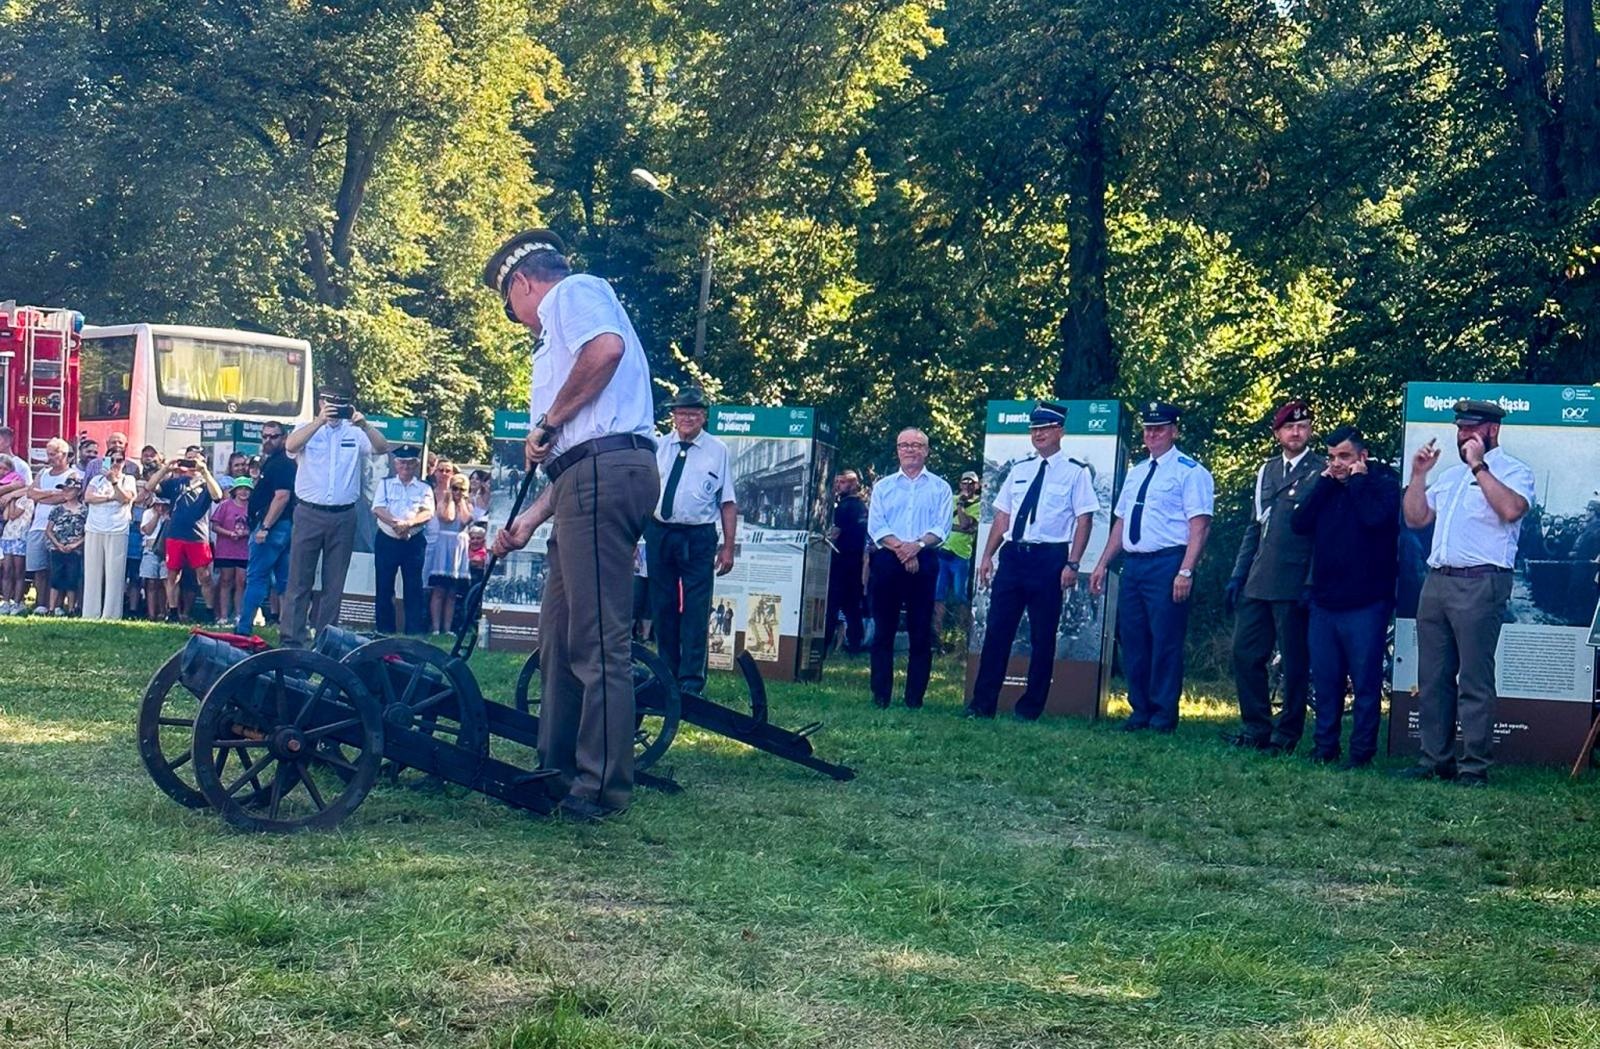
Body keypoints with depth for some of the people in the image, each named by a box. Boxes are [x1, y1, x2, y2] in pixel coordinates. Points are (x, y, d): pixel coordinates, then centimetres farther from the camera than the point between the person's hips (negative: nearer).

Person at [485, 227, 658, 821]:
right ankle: (560, 768, 21)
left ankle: (603, 786, -8)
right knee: (559, 635, 14)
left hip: (604, 472, -11)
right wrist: (529, 521, 33)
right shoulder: (561, 334, 33)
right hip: (589, 478, 11)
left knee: (597, 642, -10)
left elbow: (607, 348, -21)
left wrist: (547, 422, -11)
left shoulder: (572, 292, 4)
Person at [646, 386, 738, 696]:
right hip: (658, 533, 3)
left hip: (698, 537, -3)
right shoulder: (658, 447, 9)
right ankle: (667, 675, 20)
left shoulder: (717, 451, 2)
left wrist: (728, 547, -5)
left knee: (696, 610, -6)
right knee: (662, 608, 9)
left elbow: (728, 503, 0)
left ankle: (691, 682, -2)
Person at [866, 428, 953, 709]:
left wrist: (918, 545, -18)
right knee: (883, 630, 1)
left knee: (921, 632, 0)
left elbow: (942, 528, -1)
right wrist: (900, 548, -13)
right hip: (887, 561, 1)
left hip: (924, 563, -1)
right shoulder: (883, 486, 13)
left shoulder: (940, 488, 10)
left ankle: (915, 696, 4)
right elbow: (876, 526, 2)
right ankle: (880, 695, 4)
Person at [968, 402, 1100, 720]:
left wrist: (1072, 565, -14)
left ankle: (1031, 706, 12)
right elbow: (1002, 515, 16)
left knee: (1042, 636, 3)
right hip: (1013, 554, 4)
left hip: (1049, 559, -4)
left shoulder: (1076, 472, -1)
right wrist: (987, 556, 8)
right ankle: (982, 703, 7)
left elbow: (1084, 520, -6)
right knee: (997, 630, 2)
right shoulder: (1019, 470, 14)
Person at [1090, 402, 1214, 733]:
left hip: (1167, 565, -7)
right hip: (1133, 565, 7)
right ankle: (1140, 711, 16)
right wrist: (1103, 564, 15)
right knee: (1132, 640, 8)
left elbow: (1199, 525, -12)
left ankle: (1163, 714, 3)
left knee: (1165, 641, -4)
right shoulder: (1135, 473, 18)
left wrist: (1185, 571, -20)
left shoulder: (1189, 471, -5)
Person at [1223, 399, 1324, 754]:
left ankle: (1287, 735, 9)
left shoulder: (1322, 472, -3)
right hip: (1257, 584, 6)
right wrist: (1238, 575, 13)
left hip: (1294, 588, -6)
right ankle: (1256, 727, 17)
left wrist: (1313, 584, -13)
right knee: (1245, 654, 7)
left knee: (1295, 663, 1)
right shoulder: (1266, 471, 17)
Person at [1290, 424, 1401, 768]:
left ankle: (1361, 750, 3)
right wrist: (1324, 483, -2)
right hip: (1324, 601, 5)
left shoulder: (1383, 482, -1)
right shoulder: (1325, 488, 14)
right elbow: (1299, 523, 1)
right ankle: (1324, 746, 17)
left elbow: (1376, 517, -21)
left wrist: (1357, 480, -9)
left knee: (1365, 680, -1)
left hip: (1366, 603, -5)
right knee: (1325, 679, 9)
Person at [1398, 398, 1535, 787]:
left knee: (1475, 679, -7)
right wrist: (1418, 474, 10)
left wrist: (1478, 465, -16)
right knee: (1432, 678, 8)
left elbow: (1512, 509, -20)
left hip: (1481, 584, -8)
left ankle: (1474, 766, -4)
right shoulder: (1450, 475, 23)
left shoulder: (1513, 471, 0)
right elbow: (1415, 518, 21)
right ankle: (1435, 759, 14)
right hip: (1436, 580, 8)